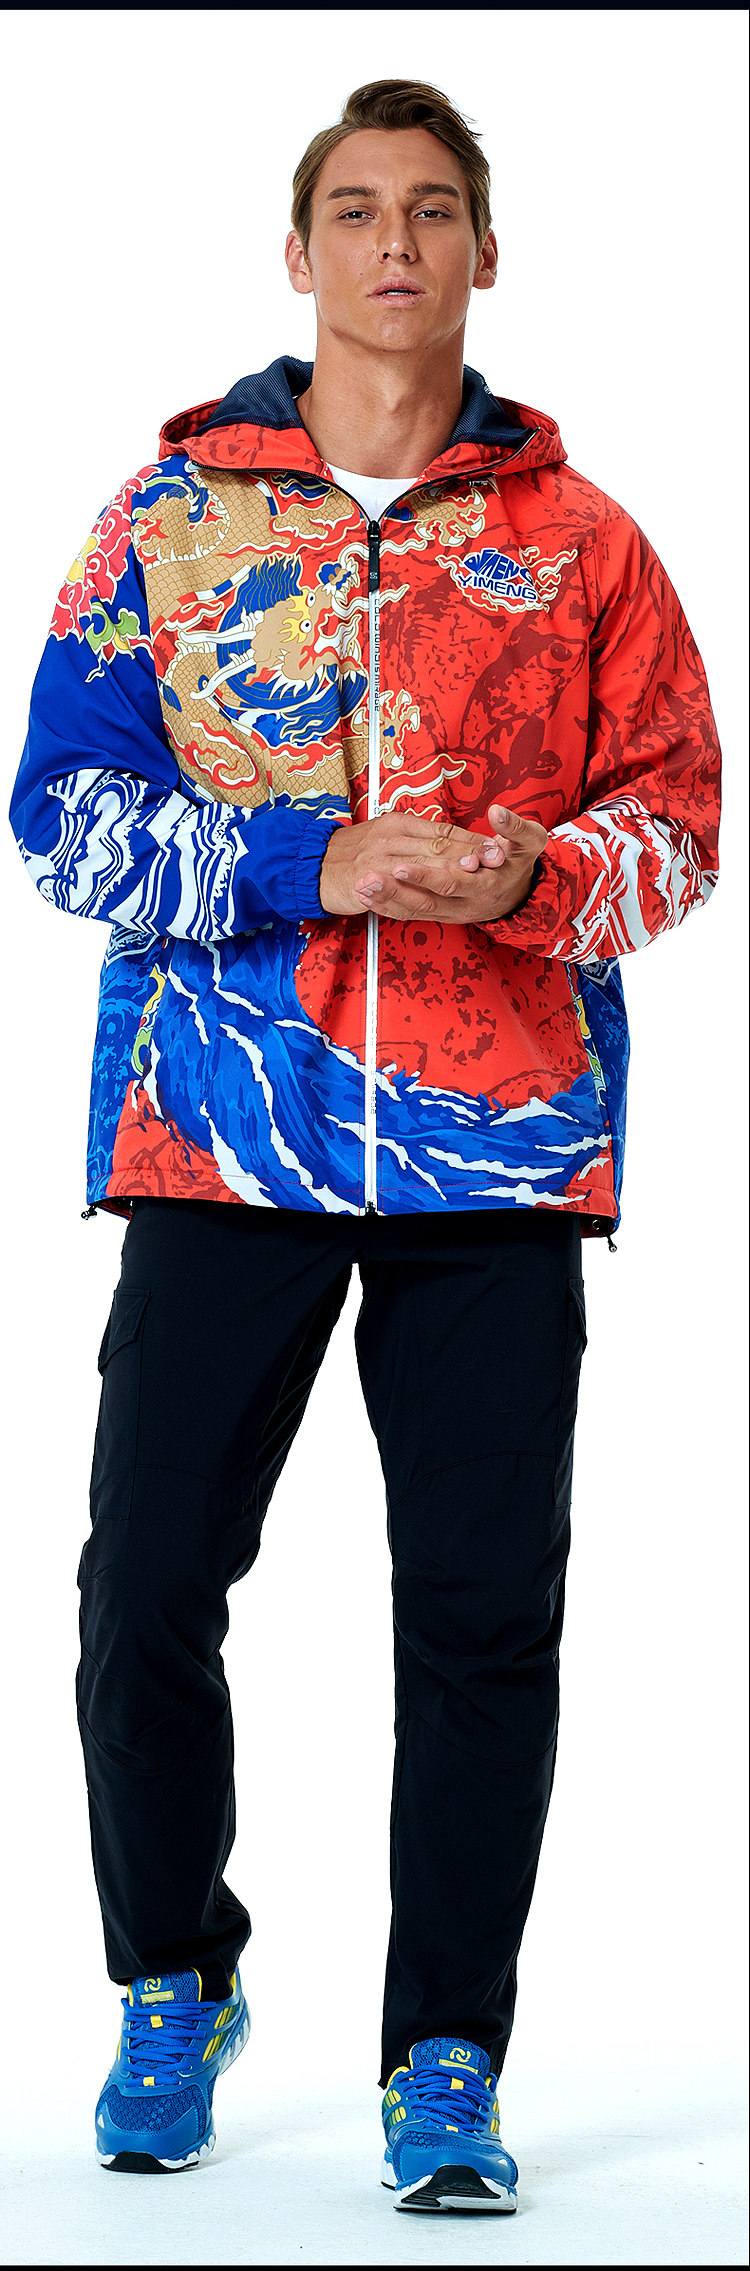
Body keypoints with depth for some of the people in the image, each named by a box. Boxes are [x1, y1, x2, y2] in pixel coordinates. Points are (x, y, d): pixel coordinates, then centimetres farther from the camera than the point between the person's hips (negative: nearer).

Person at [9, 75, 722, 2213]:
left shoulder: (578, 539, 9)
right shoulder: (174, 512, 8)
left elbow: (678, 819, 9)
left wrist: (535, 875, -12)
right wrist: (310, 869, -12)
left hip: (501, 1142, 0)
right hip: (221, 1128, 0)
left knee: (486, 1610, -2)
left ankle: (448, 2062, 8)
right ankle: (173, 1990, 25)